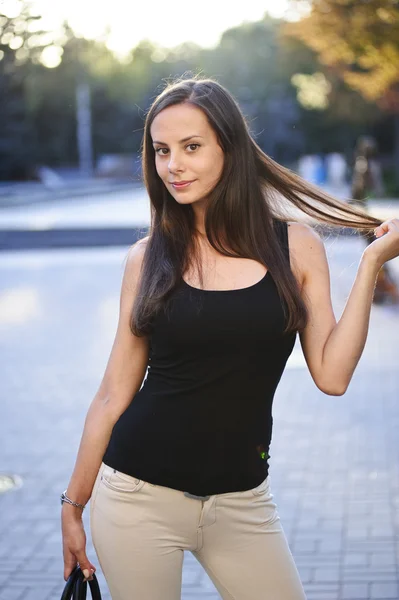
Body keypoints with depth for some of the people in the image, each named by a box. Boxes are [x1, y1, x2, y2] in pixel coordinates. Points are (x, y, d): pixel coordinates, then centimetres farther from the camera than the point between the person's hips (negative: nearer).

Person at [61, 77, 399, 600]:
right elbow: (114, 394, 3)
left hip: (241, 499, 1)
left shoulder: (296, 245, -1)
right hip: (139, 496, -1)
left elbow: (332, 375, -8)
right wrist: (74, 504, 6)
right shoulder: (149, 257, -1)